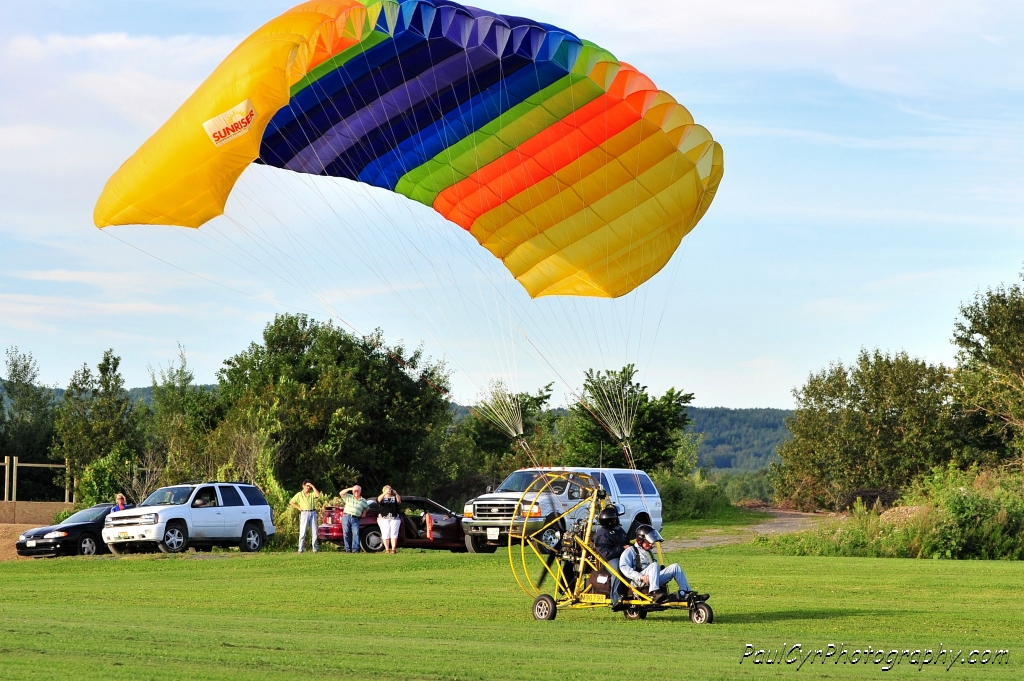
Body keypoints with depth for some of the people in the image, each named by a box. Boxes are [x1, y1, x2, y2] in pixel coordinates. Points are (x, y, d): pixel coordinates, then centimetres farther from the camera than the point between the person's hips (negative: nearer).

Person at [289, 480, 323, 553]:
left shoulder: (312, 493, 9)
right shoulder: (299, 494, 7)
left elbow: (318, 495, -12)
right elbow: (291, 502, 10)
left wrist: (312, 486, -9)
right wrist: (299, 508, 0)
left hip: (313, 513, 2)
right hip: (304, 514, -2)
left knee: (314, 531, 2)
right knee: (302, 532, -6)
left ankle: (315, 548, 8)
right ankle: (300, 549, -5)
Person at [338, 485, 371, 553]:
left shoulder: (363, 501, 17)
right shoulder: (348, 497, 12)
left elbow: (366, 508, 34)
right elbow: (341, 493, -1)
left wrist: (364, 513, 17)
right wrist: (349, 489, -6)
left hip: (355, 519, 0)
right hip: (346, 517, 0)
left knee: (356, 533, -16)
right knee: (346, 533, -4)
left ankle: (355, 549, -20)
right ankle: (348, 549, 0)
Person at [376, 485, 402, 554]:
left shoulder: (394, 497, 14)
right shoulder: (382, 498, 11)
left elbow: (399, 501, -5)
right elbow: (378, 500, -11)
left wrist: (396, 493, -21)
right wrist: (385, 493, -23)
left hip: (395, 518, 1)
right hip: (383, 518, -1)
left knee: (394, 534, -7)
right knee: (385, 534, -6)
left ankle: (393, 549, -9)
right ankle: (387, 549, -6)